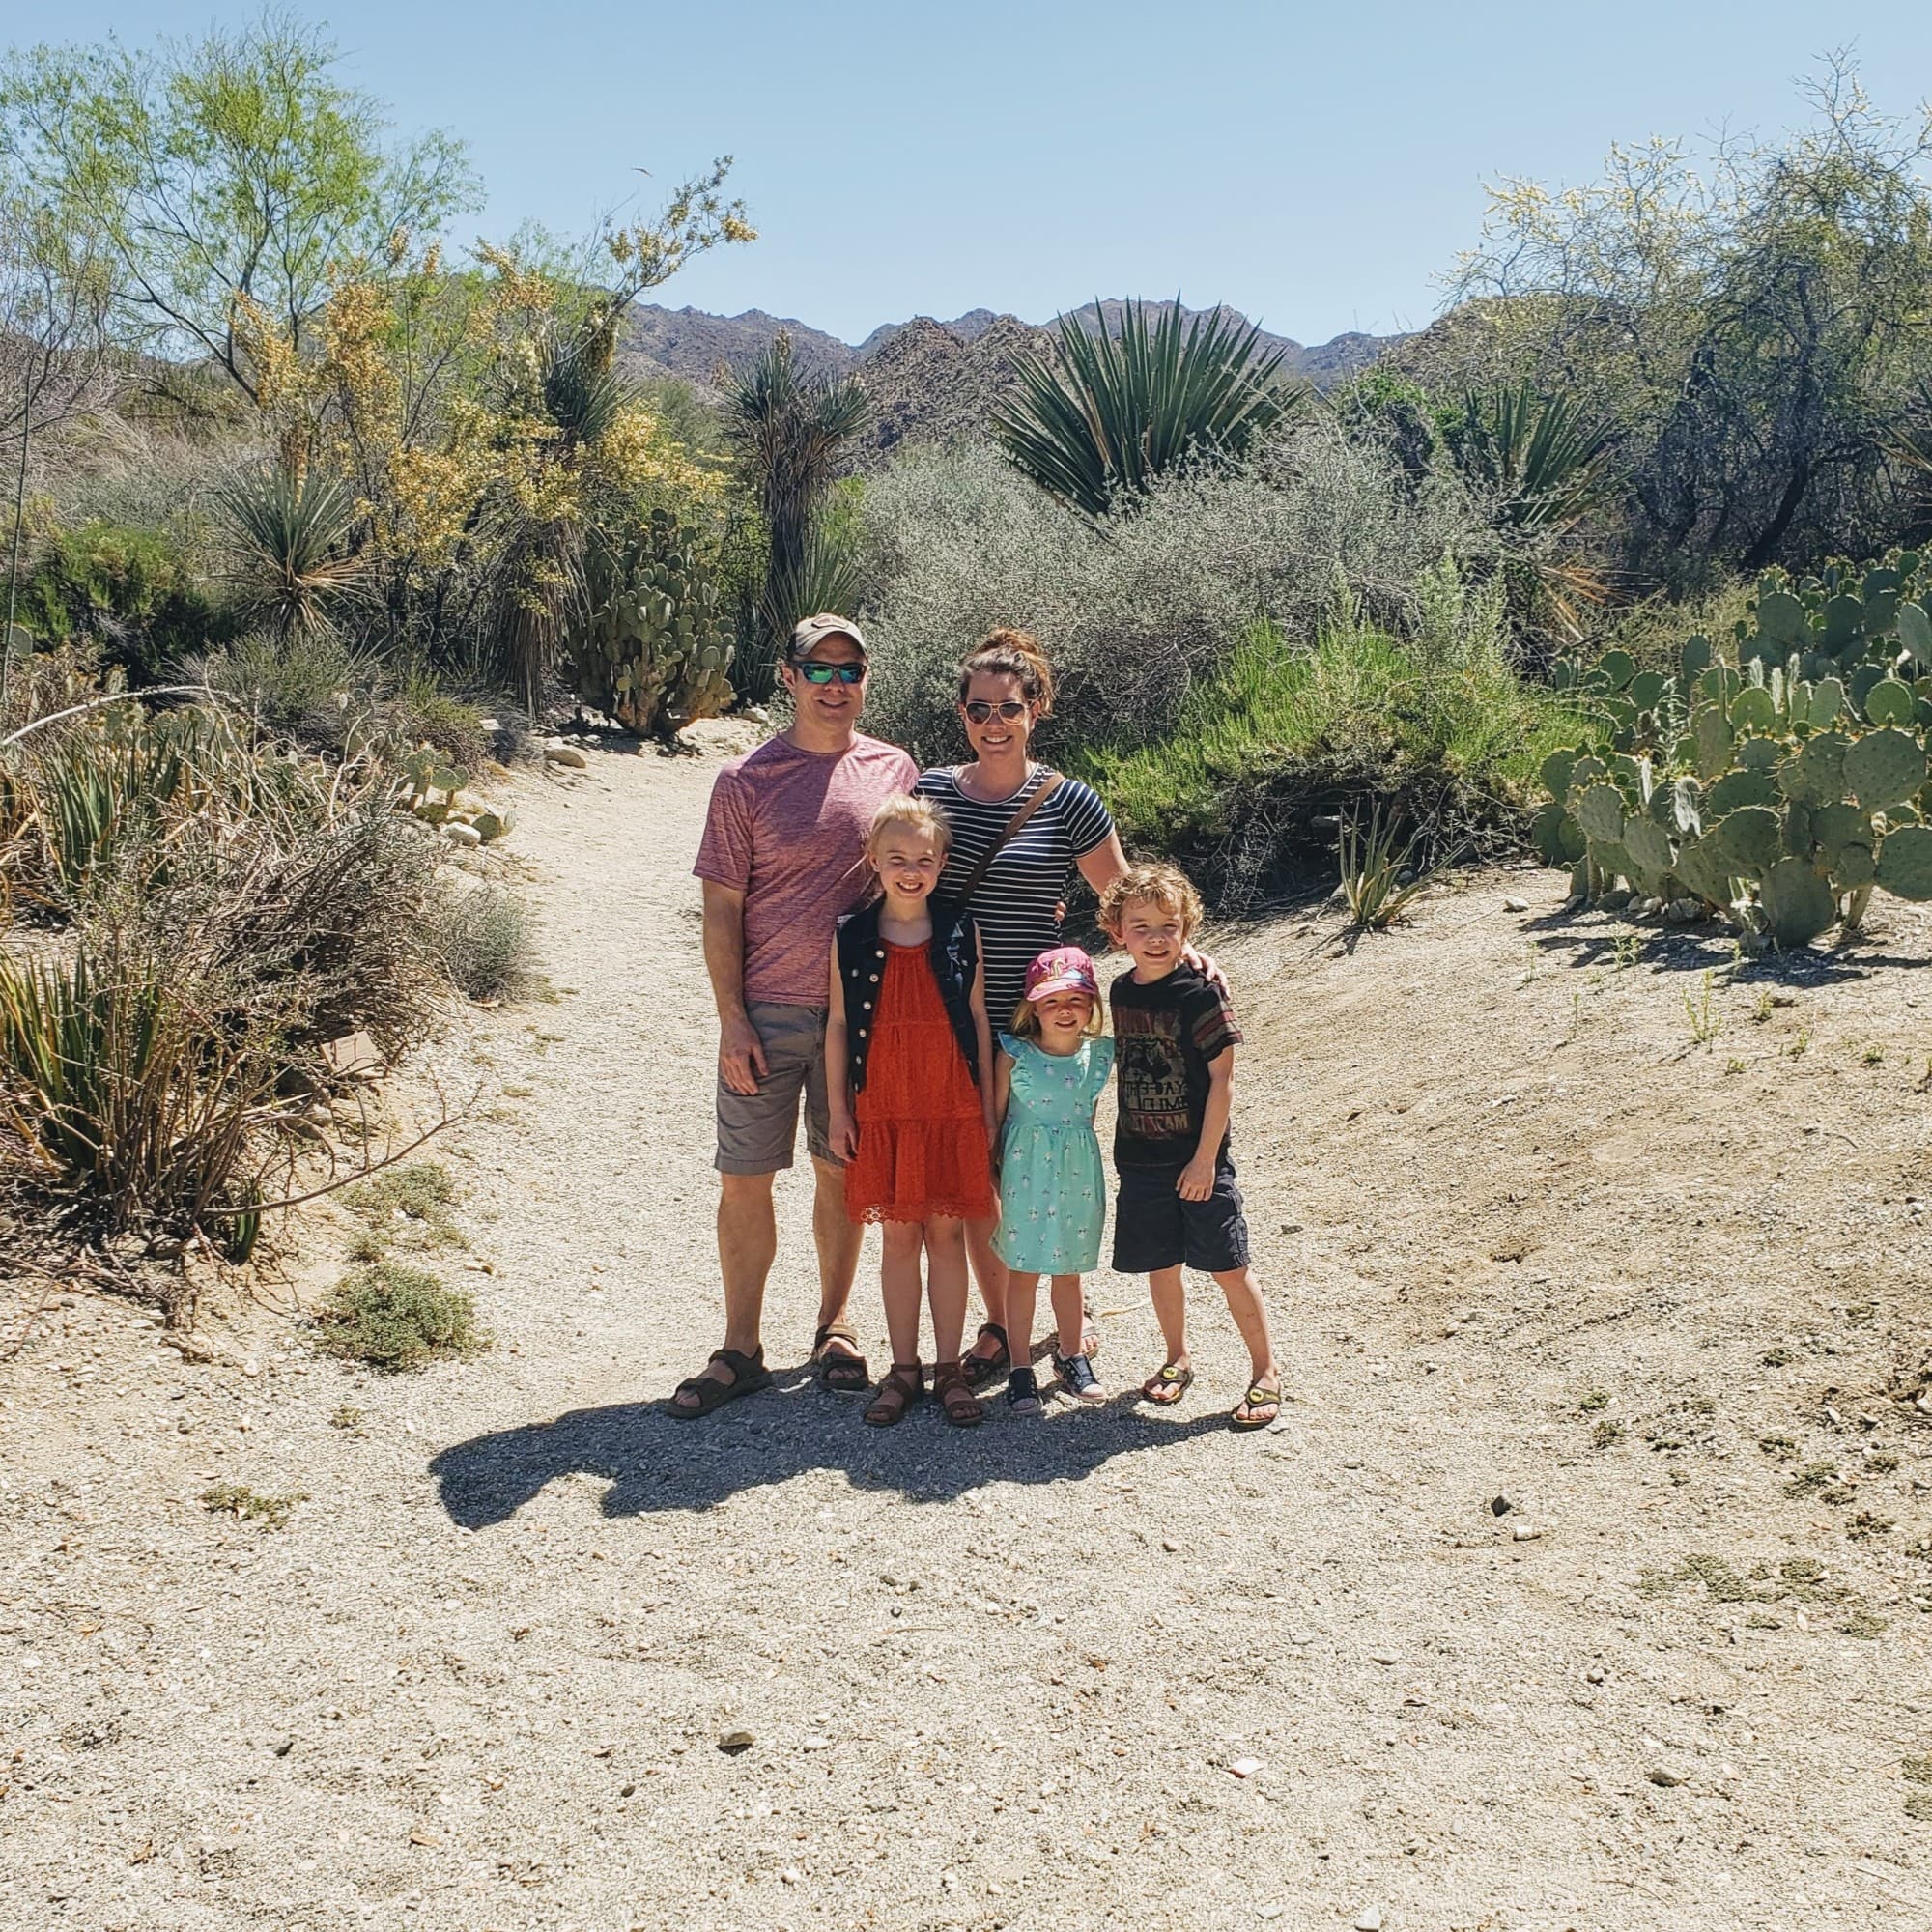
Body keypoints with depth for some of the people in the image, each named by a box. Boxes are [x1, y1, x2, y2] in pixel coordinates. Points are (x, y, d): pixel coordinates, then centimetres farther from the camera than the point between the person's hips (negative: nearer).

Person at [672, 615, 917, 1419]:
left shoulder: (894, 771, 5)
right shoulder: (746, 781, -2)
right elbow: (721, 908, -2)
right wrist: (732, 1018, -8)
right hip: (767, 1014, -1)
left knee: (843, 1172, 12)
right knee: (744, 1179, 3)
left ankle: (834, 1329, 28)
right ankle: (740, 1351, 17)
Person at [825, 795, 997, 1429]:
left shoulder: (960, 934, 0)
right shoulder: (850, 938, -1)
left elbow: (978, 1021, 4)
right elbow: (838, 1026, 3)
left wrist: (988, 1108, 3)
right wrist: (838, 1111, 1)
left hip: (953, 1111, 0)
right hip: (883, 1112, 0)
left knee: (947, 1234, 5)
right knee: (899, 1238, 7)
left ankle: (949, 1368, 16)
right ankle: (903, 1368, 18)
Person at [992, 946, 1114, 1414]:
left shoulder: (1099, 1055, 0)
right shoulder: (1014, 1054, -9)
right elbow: (996, 1116, -3)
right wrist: (991, 1176, -3)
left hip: (1078, 1170, 3)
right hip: (1025, 1170, -3)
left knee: (1070, 1269, 15)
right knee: (1023, 1269, 4)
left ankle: (1072, 1356, 33)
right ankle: (1020, 1368, 16)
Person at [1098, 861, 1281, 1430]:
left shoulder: (1199, 992, -13)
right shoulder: (1121, 992, 4)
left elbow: (1222, 1077, -12)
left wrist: (1206, 1158, -14)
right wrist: (1128, 1145, 13)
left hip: (1197, 1159, -5)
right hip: (1140, 1159, 5)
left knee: (1228, 1268, 1)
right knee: (1160, 1264, 14)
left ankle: (1266, 1372, 16)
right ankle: (1177, 1360, 33)